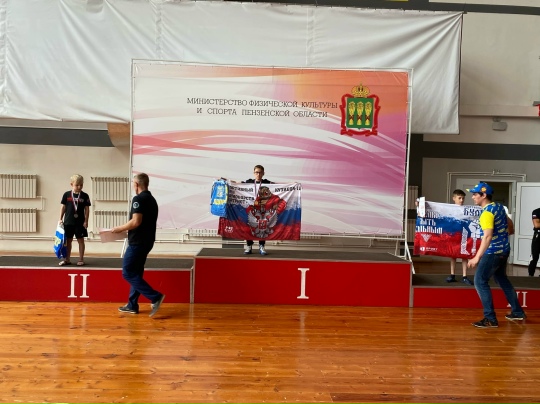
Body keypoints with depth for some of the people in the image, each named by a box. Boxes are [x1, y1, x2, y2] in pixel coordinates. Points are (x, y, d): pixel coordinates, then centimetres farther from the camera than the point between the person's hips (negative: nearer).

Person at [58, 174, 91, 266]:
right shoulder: (66, 194, 0)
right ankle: (67, 259, 20)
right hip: (68, 222, 2)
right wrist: (61, 219, 3)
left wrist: (86, 221, -5)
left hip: (80, 222, -1)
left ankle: (81, 259, 13)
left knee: (80, 240, 5)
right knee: (68, 240, 11)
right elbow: (63, 207, 5)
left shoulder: (85, 196, -3)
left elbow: (87, 209, -1)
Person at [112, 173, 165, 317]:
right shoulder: (152, 199, 13)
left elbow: (136, 222, -24)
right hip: (146, 241, 9)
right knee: (136, 273, 15)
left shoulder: (138, 199, -15)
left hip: (138, 242, -9)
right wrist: (126, 228, 21)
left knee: (128, 273, -3)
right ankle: (132, 305, 20)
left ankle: (155, 297, -9)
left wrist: (120, 228, -9)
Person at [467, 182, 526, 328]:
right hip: (504, 250, 10)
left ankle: (490, 319, -3)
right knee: (502, 279, 24)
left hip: (493, 252, -10)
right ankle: (518, 312, 34)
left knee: (480, 282, -6)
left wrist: (477, 257, -29)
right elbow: (510, 227, 17)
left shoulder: (487, 213, -21)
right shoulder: (499, 207, 7)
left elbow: (487, 237, -29)